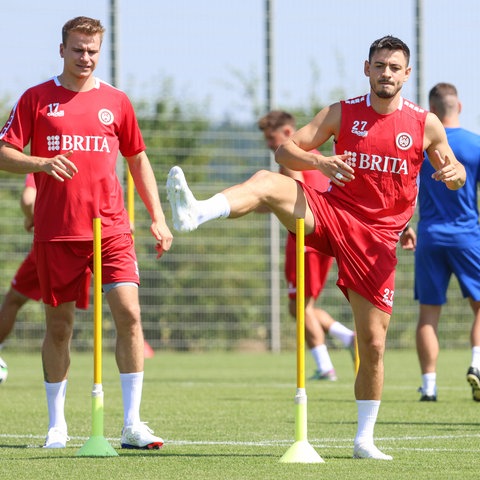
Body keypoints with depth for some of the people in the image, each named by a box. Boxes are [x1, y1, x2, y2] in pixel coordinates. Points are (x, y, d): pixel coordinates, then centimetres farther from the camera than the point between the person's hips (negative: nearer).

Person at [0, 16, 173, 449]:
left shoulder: (116, 102, 10)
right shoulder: (36, 99, 5)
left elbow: (138, 159, 18)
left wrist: (157, 217, 11)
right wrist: (42, 163, -19)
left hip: (111, 227, 1)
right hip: (56, 232, -1)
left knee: (129, 313, -12)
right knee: (59, 325, 5)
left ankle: (132, 425, -9)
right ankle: (57, 425, 18)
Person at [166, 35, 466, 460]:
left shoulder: (426, 124, 5)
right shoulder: (342, 113, 4)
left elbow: (456, 174, 13)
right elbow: (285, 150, 0)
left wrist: (453, 174, -13)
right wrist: (319, 161, -21)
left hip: (377, 239, 0)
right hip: (331, 214, 0)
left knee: (373, 343, -2)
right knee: (267, 184, -30)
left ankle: (365, 440, 12)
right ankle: (194, 213, -55)